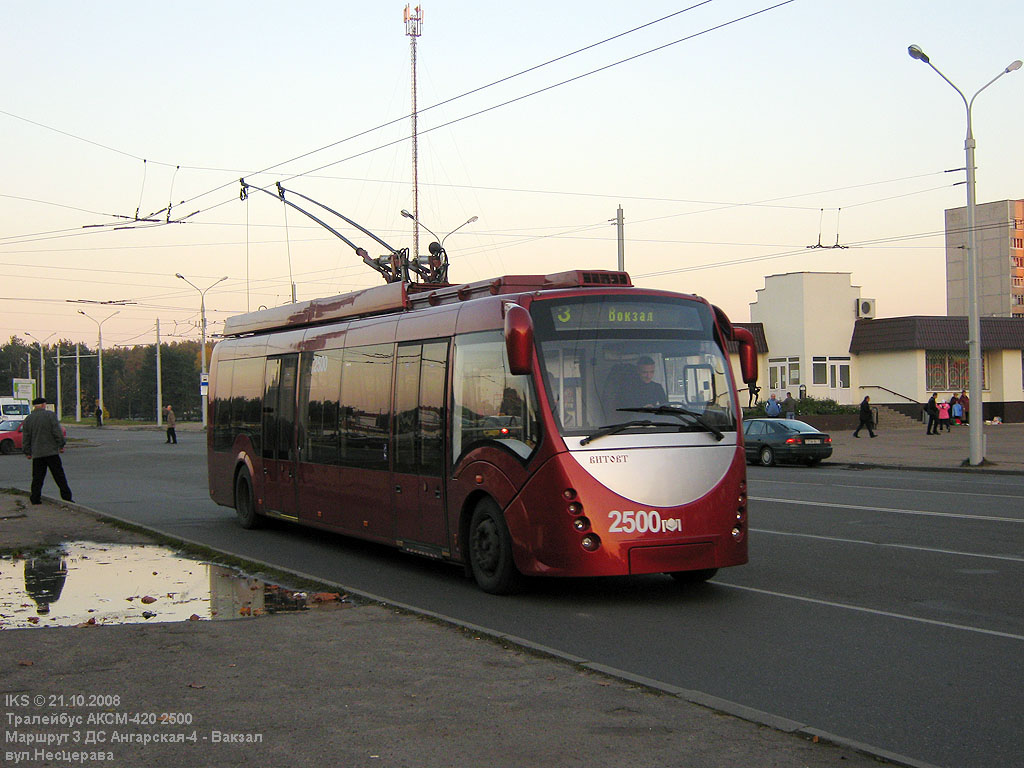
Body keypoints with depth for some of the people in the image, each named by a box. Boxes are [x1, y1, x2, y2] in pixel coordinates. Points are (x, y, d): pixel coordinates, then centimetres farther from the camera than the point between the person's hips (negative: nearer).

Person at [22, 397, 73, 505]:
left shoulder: (28, 419, 8)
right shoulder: (50, 415, -5)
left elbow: (25, 438, 9)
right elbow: (57, 432, -9)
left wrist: (27, 452, 15)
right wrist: (61, 445, 0)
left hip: (37, 453, 3)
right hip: (52, 451, -3)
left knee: (37, 477, 7)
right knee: (59, 476, 1)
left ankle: (35, 499, 3)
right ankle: (66, 497, 0)